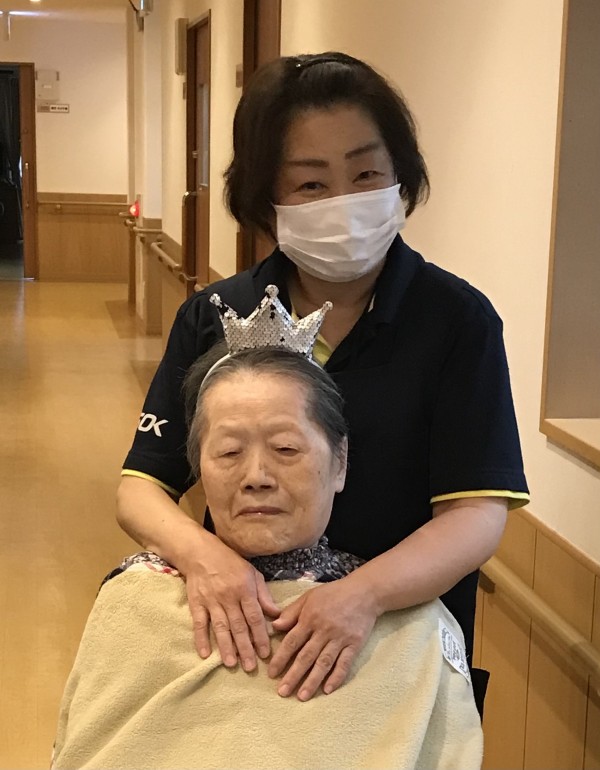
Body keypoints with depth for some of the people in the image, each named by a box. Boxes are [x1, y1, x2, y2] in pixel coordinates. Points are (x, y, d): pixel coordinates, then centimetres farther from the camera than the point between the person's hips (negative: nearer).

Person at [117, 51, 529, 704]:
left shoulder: (458, 320, -11)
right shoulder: (212, 319, -4)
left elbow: (478, 513, -16)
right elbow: (140, 489, -3)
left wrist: (366, 592, -34)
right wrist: (200, 553, -25)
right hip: (234, 639, 2)